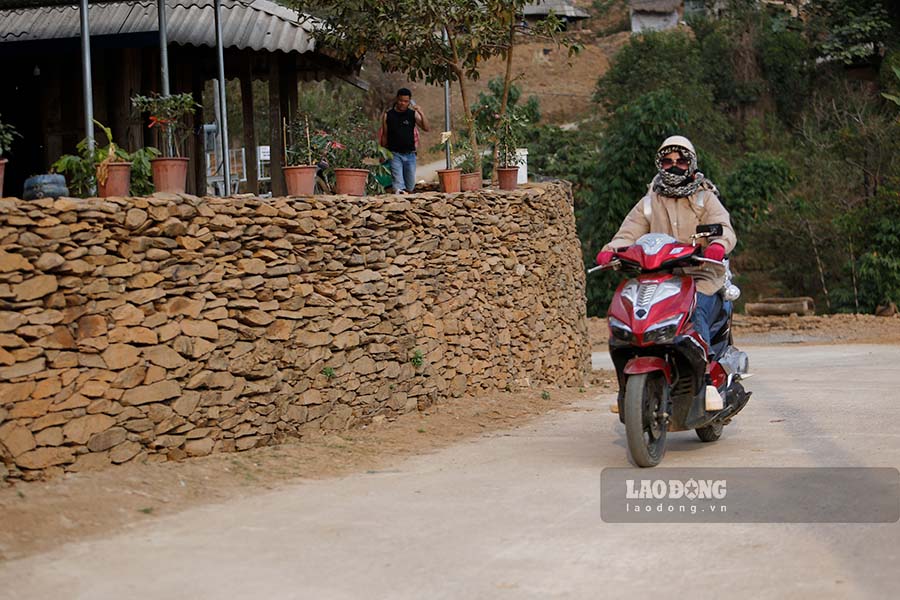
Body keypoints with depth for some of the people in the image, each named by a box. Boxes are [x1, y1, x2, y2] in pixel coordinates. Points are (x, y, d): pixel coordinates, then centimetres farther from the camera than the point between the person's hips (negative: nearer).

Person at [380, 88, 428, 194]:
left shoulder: (413, 114, 3)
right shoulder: (388, 115, 2)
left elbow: (426, 128, -7)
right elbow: (384, 135, 8)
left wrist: (421, 113, -19)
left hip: (410, 154, 2)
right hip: (395, 154, -2)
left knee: (410, 185, 9)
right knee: (398, 184, -14)